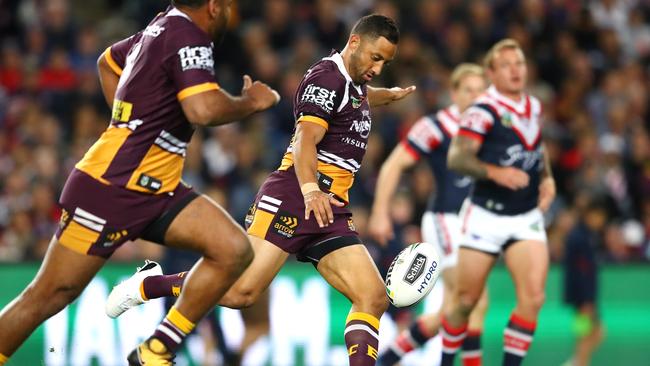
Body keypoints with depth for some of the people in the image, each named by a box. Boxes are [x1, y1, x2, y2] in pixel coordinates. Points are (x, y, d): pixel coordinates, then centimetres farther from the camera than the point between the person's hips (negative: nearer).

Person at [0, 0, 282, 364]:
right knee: (49, 296, -3)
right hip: (111, 188, -9)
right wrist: (250, 102, -11)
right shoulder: (189, 36, -14)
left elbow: (108, 61, 31)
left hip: (155, 190, 9)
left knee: (235, 250, -8)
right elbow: (204, 109, -29)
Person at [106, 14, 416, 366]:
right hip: (292, 198, -9)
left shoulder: (351, 81, 21)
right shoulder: (327, 77, -7)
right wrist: (309, 189, -37)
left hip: (330, 209, 9)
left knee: (374, 297, -9)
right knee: (241, 289, -19)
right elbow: (305, 139, -22)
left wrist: (391, 94, 64)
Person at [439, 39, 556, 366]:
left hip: (527, 218, 5)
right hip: (486, 217, -5)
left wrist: (547, 178, 9)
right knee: (466, 301, 4)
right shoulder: (484, 110, -13)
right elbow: (456, 158, -23)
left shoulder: (534, 106, 8)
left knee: (533, 297, -14)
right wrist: (495, 172, -37)